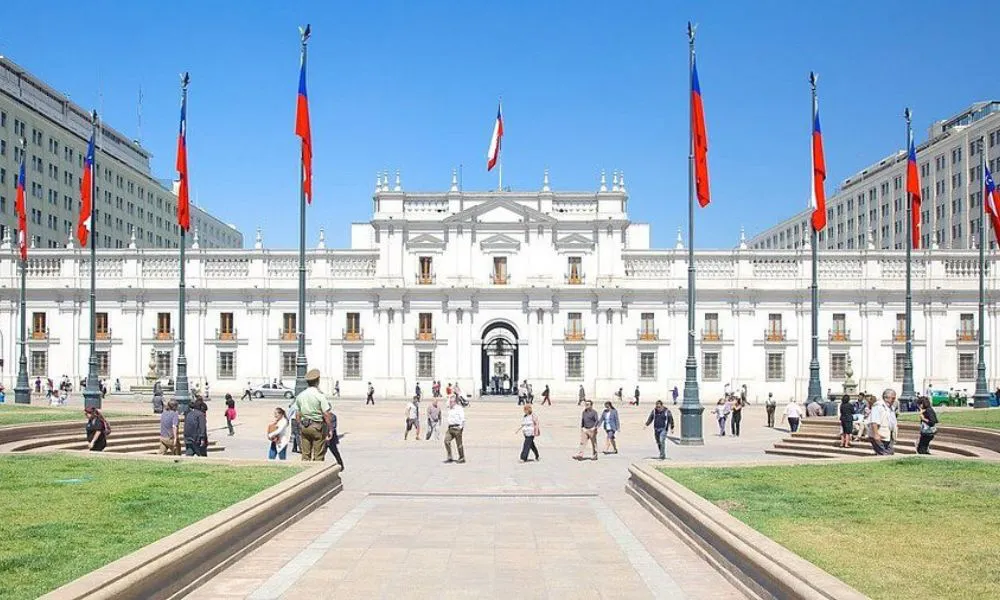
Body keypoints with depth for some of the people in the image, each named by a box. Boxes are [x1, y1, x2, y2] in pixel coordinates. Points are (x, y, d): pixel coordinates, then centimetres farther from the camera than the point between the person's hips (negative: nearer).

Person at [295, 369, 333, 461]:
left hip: (304, 426, 5)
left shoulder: (300, 395, 6)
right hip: (317, 426, -5)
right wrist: (329, 429, -7)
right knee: (319, 456, 1)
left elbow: (297, 415, 11)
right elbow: (326, 415, -14)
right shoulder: (320, 396, -11)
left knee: (305, 455, 10)